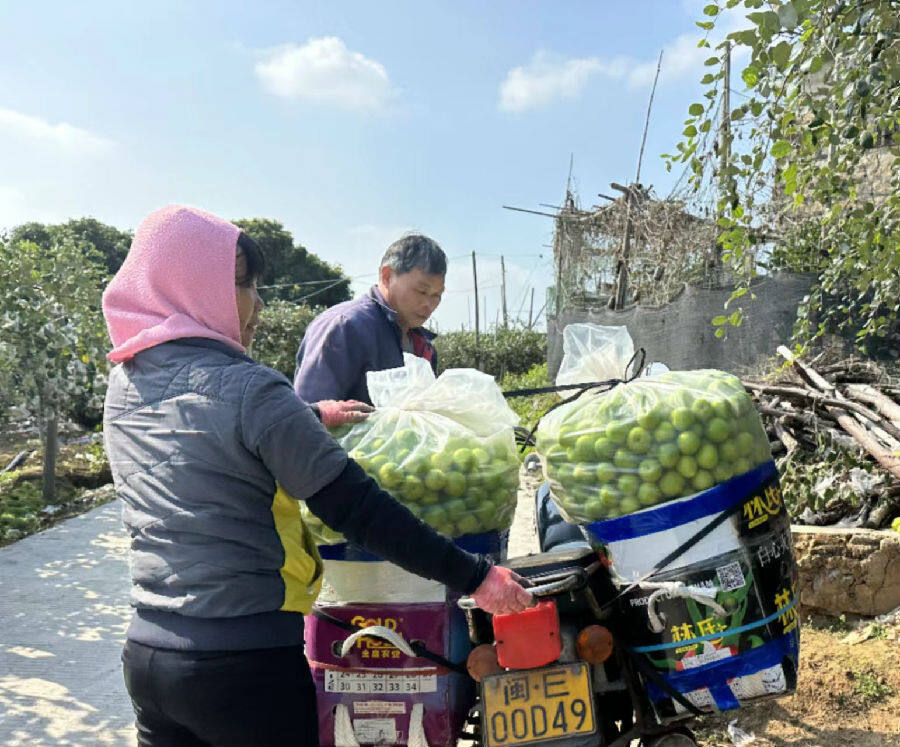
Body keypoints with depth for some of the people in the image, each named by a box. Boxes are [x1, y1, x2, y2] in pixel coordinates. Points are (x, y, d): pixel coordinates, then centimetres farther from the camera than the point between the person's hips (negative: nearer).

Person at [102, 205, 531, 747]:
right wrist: (473, 575, -16)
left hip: (145, 652, 7)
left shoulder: (126, 384, 5)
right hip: (246, 662, -7)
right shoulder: (248, 388, -19)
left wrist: (308, 416, 24)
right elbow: (358, 510, -21)